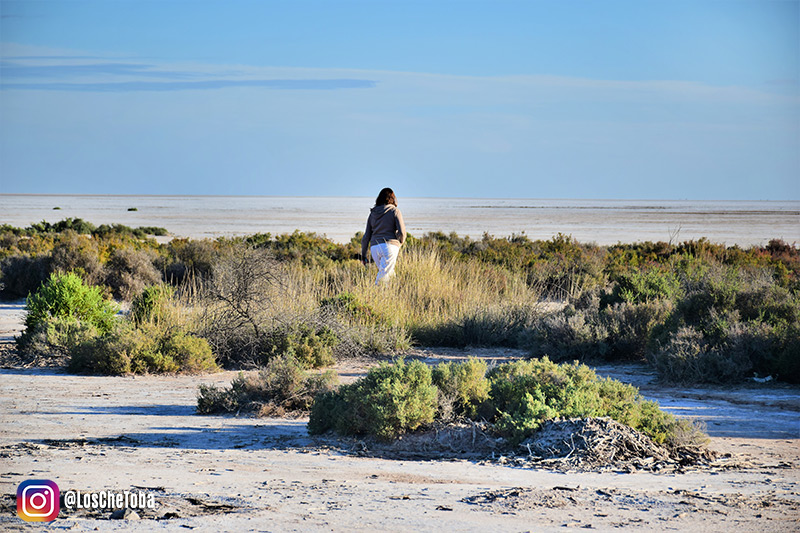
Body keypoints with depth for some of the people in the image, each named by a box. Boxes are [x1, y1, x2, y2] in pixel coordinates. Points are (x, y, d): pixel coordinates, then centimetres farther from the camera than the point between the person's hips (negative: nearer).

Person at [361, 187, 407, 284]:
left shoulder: (373, 213, 16)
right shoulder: (394, 211, 3)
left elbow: (366, 236, 14)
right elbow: (401, 232, -6)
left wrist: (363, 255, 19)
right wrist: (400, 243, 15)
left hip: (374, 247, 5)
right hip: (389, 246, -5)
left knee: (390, 274, 16)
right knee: (383, 277, -10)